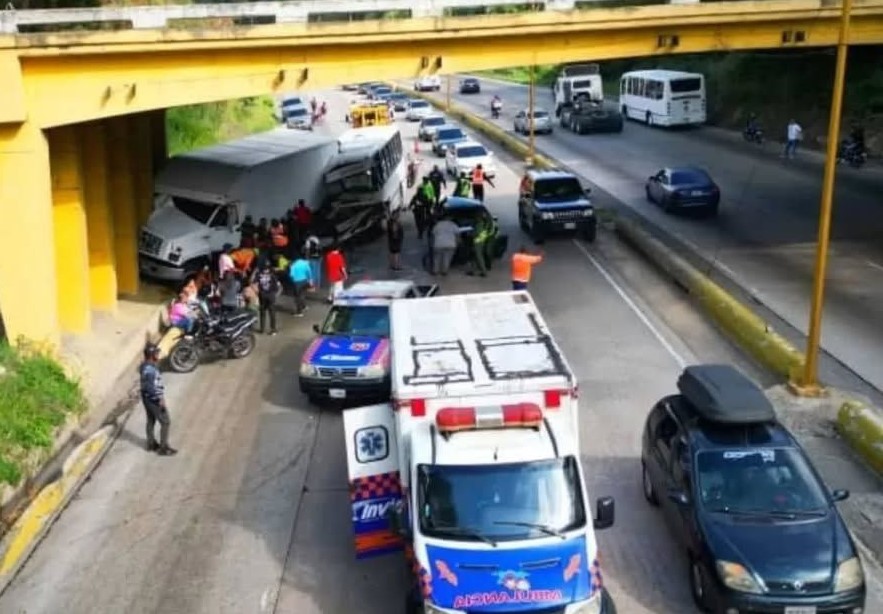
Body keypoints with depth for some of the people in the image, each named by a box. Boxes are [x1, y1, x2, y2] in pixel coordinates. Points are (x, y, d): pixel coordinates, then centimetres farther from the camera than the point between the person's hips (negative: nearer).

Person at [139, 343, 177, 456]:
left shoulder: (143, 366, 1)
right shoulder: (151, 369, -29)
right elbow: (153, 387, -27)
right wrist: (161, 399, -19)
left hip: (146, 397, 10)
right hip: (154, 399, -10)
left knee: (151, 421, 22)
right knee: (165, 423, 2)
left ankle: (151, 444, 35)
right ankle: (163, 448, 8)